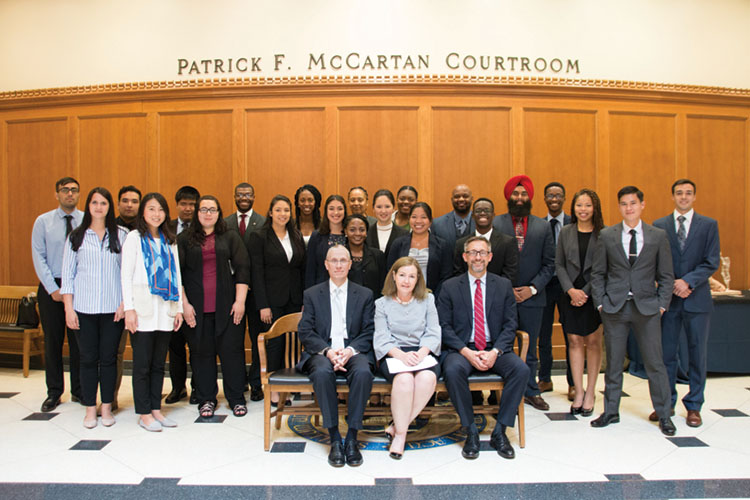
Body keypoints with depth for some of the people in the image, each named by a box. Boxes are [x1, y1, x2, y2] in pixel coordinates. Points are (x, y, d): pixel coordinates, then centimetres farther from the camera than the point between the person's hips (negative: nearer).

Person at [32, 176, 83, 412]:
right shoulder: (43, 222, 2)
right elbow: (39, 258, -2)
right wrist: (53, 289, -9)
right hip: (51, 288, 1)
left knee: (79, 340, 6)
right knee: (53, 341, 7)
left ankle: (79, 390, 18)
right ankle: (54, 392, 19)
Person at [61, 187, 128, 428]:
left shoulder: (121, 235, 4)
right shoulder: (76, 237, 6)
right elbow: (68, 275, 5)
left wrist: (125, 303, -5)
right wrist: (68, 308, -1)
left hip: (113, 307, 0)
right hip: (84, 308, 1)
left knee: (109, 357, 6)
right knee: (88, 358, 5)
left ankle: (107, 407, 18)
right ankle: (90, 409, 17)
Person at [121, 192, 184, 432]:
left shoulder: (170, 241, 15)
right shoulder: (134, 238, 1)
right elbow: (126, 275, -4)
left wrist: (179, 308, 10)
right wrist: (129, 308, -11)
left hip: (165, 310, 5)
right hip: (143, 309, -4)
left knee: (159, 363, 10)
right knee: (142, 364, 0)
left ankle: (156, 409, 18)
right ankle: (144, 414, 9)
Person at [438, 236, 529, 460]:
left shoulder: (504, 285, 9)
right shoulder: (450, 287, 5)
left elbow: (510, 325, 4)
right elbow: (444, 327, -1)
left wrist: (495, 352, -14)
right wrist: (467, 352, -16)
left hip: (495, 350, 2)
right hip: (461, 349, -1)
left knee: (521, 369, -26)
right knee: (452, 370, -33)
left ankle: (499, 431, -11)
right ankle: (471, 431, -14)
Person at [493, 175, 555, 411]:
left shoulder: (543, 227, 7)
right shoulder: (495, 224, 0)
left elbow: (549, 263, 5)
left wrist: (533, 289, -7)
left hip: (532, 297, 2)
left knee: (529, 348, 12)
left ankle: (531, 392, 26)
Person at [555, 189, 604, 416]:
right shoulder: (565, 232, 6)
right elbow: (559, 264, 5)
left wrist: (586, 292, -12)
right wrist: (570, 290, -7)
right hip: (571, 295, 2)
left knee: (593, 343, 4)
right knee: (575, 342, 5)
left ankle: (590, 393, 15)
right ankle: (578, 391, 14)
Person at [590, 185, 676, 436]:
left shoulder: (658, 236, 4)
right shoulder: (606, 235, 3)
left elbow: (666, 275, 6)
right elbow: (597, 273, 6)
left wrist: (662, 304, -2)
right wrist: (600, 303, -1)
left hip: (647, 308, 0)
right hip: (615, 308, 0)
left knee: (655, 363, 5)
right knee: (613, 362, 8)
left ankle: (664, 415, 21)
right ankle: (611, 411, 21)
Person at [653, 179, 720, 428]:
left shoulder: (709, 225, 4)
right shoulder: (659, 226, 5)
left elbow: (712, 263, -3)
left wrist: (687, 281, -15)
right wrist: (672, 285, -10)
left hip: (697, 298, 0)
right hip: (668, 298, 1)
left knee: (698, 354, 6)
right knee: (666, 353, 6)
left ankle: (693, 406, 18)